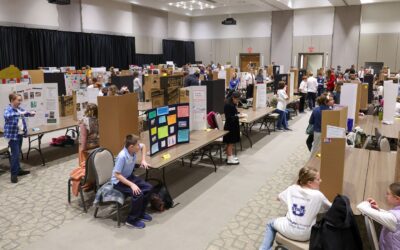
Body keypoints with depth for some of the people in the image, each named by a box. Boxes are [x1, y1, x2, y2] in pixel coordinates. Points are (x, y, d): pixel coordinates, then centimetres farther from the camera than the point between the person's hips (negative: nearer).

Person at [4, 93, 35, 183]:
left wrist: (30, 113, -1)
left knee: (18, 154, 17)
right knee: (15, 154, -8)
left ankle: (18, 170, 27)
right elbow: (7, 116, -36)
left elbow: (25, 113, 22)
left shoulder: (19, 108, 7)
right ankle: (14, 174, -1)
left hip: (20, 134, 8)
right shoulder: (8, 109, -16)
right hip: (12, 135, -8)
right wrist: (19, 113, -45)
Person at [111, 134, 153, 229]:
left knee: (149, 188, -2)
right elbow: (117, 175, -29)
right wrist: (131, 184, -33)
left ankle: (141, 213, 16)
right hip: (118, 181, -8)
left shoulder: (134, 150, -12)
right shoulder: (122, 156, -33)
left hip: (129, 177, 8)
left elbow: (143, 146, 12)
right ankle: (132, 220, -7)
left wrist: (143, 160, 3)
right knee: (138, 194, -27)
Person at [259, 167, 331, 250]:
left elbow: (279, 197, 15)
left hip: (288, 229, 3)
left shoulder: (292, 188, -5)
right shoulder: (318, 195, -14)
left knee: (270, 224, 31)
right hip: (304, 235, -2)